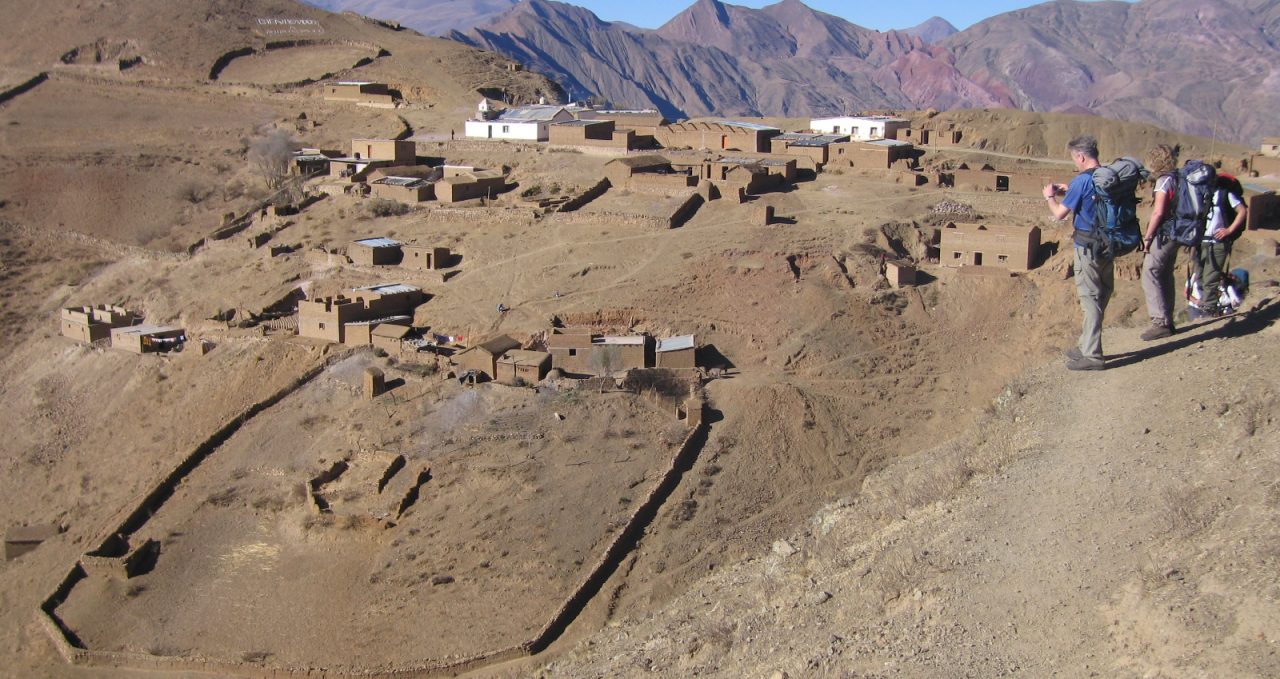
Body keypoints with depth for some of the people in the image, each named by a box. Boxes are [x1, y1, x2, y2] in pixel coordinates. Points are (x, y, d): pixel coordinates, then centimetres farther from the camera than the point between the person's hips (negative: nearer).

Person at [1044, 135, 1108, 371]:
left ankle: (1092, 355, 1)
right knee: (1101, 297, 15)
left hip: (1088, 247, -8)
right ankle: (1087, 346, 28)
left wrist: (1050, 196, 5)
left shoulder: (1082, 180, -18)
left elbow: (1059, 214, -13)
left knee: (1090, 300, -3)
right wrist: (1069, 191, 17)